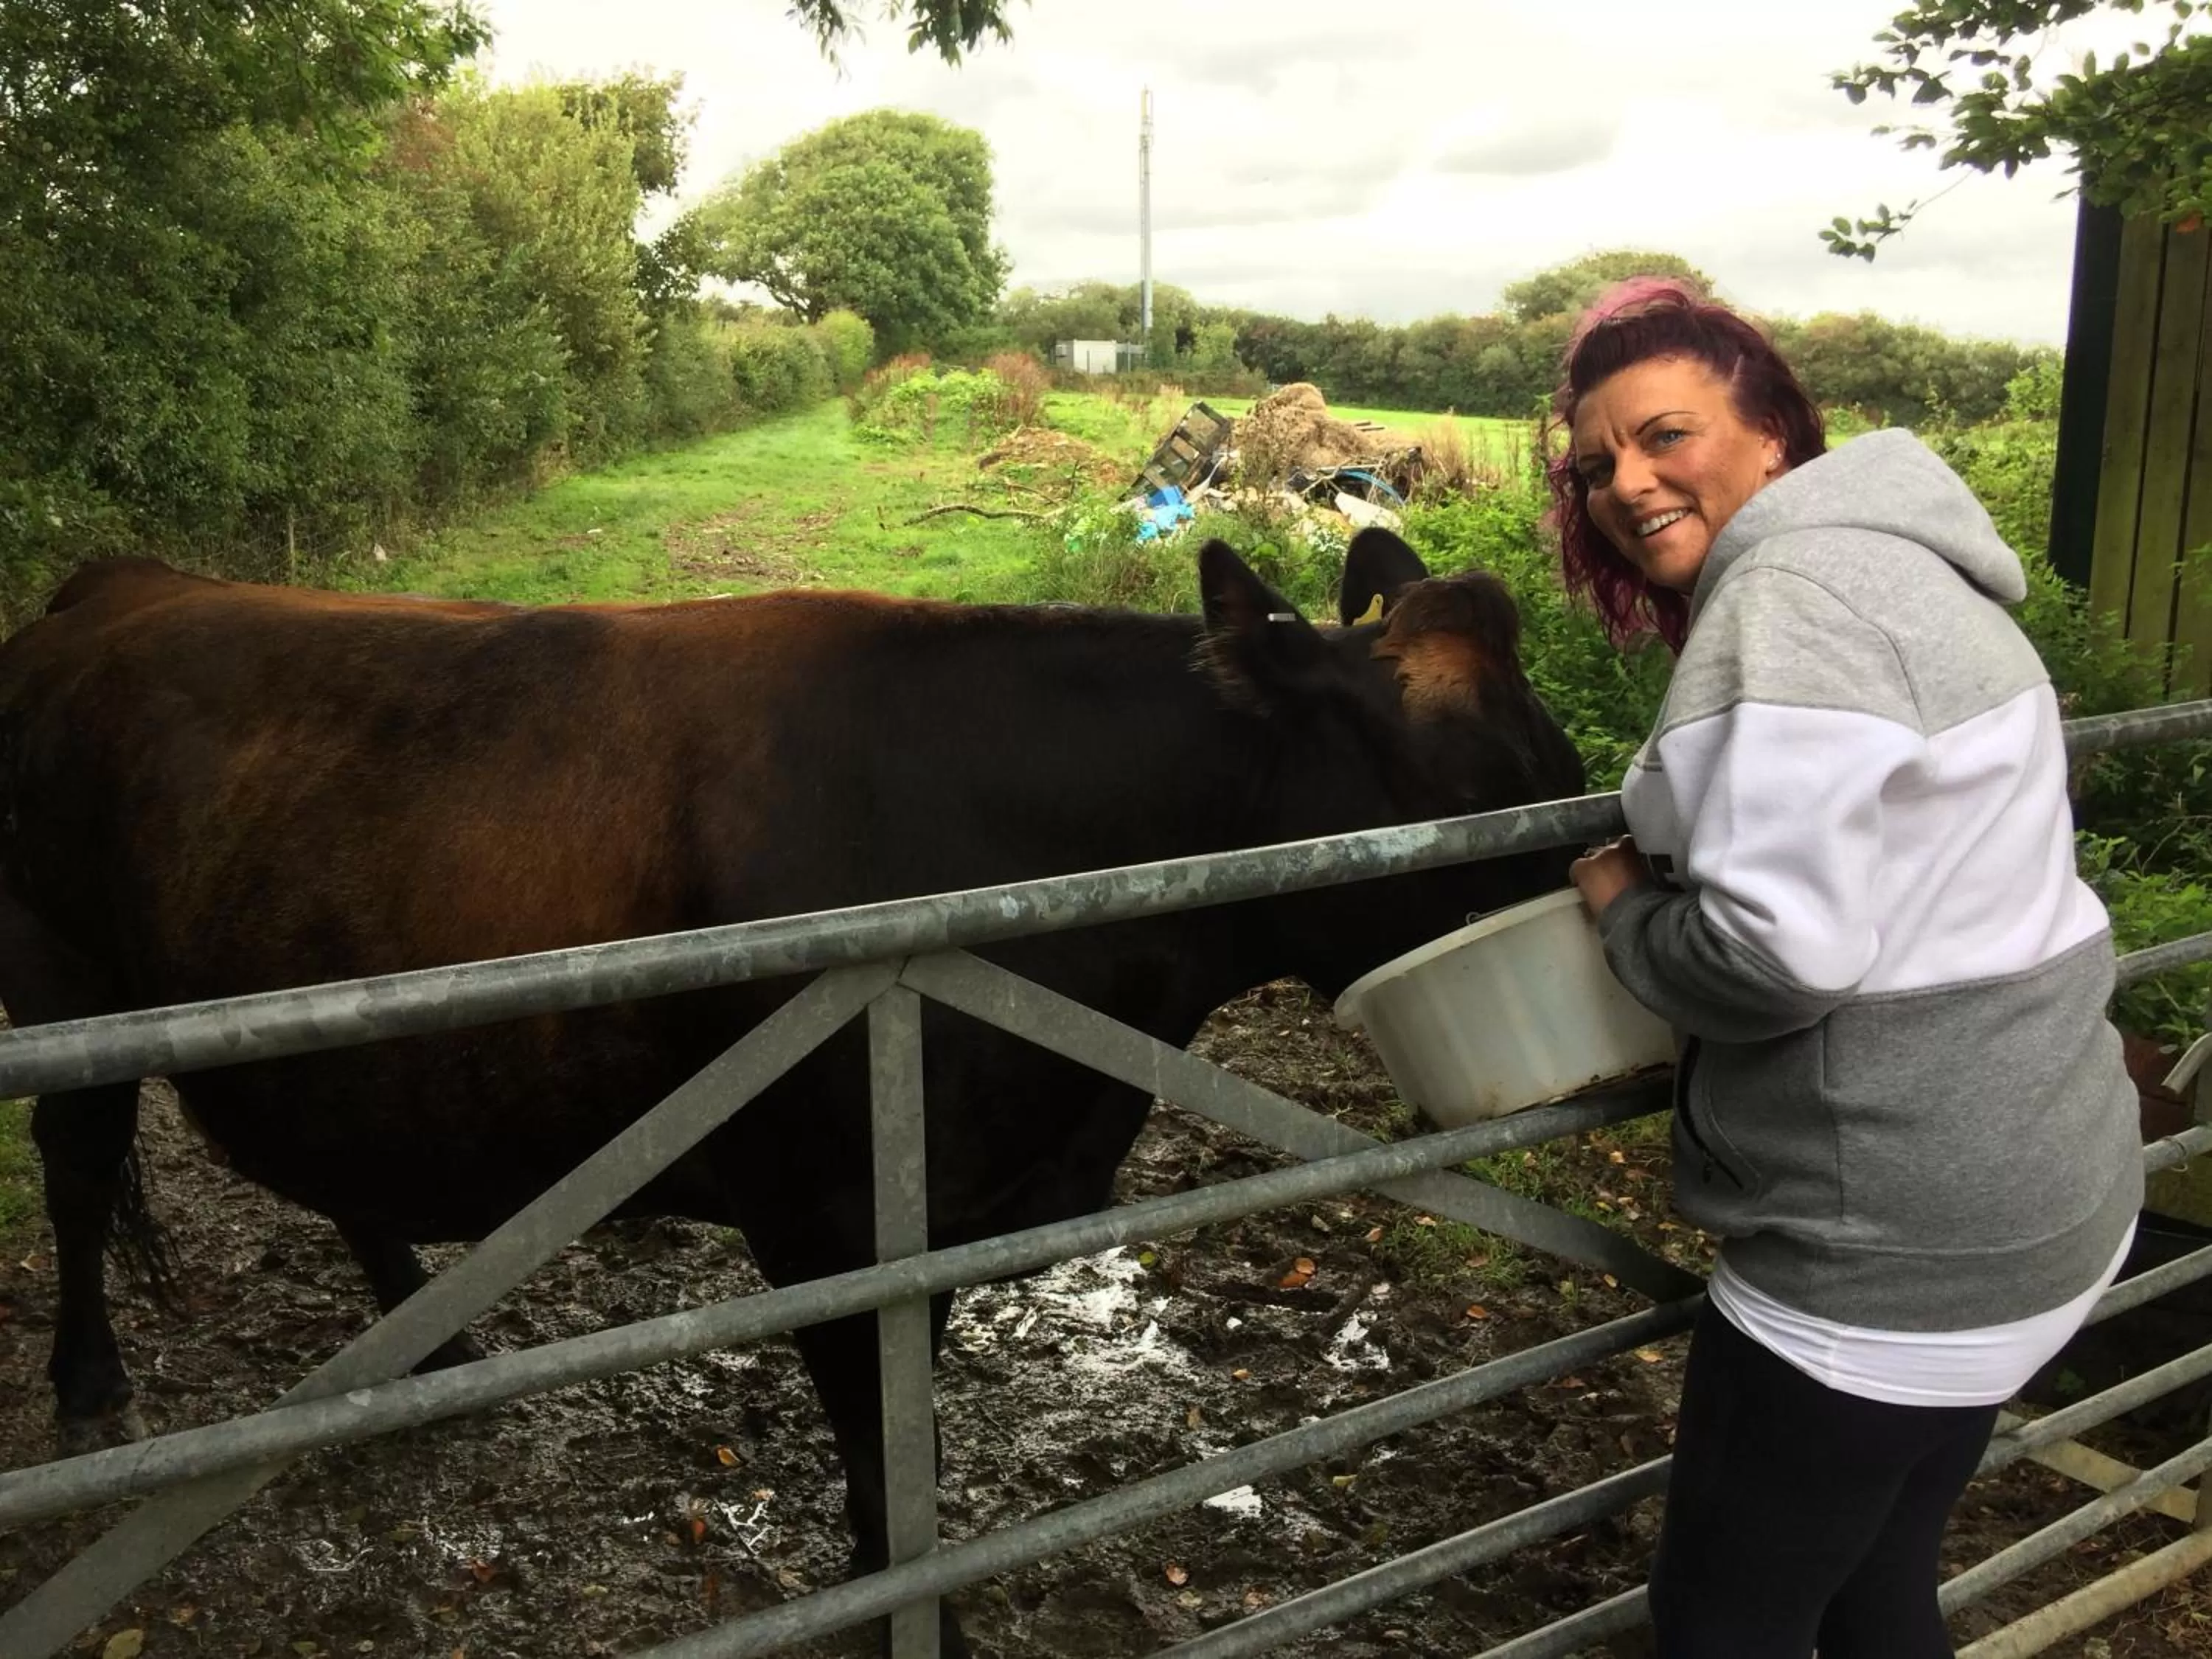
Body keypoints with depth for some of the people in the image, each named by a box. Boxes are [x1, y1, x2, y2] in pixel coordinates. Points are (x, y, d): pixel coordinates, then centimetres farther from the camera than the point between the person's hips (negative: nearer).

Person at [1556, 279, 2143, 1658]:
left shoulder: (1790, 595, -19)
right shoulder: (1878, 559, 12)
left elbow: (1780, 948, -27)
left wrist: (1628, 911, -7)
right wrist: (1669, 869, 8)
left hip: (1894, 1243, -10)